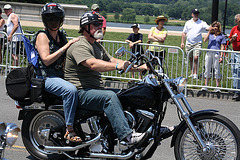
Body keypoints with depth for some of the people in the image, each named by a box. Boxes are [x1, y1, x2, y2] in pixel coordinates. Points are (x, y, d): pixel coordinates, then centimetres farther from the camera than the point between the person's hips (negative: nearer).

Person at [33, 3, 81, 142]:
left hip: (60, 75, 8)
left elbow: (67, 57, 26)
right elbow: (46, 60, -19)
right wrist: (66, 46, -19)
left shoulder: (61, 36, 16)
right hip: (45, 77, -8)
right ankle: (69, 130, -28)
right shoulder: (42, 36, -6)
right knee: (71, 90, -33)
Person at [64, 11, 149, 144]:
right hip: (80, 92, -10)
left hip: (95, 89, 10)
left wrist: (137, 67, 6)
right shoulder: (79, 46, -13)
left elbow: (112, 60, 17)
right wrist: (118, 66, -40)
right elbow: (93, 64, -30)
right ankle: (126, 135, -38)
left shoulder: (97, 46, 21)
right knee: (110, 97, -31)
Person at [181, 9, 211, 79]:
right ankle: (192, 73, 20)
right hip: (189, 43, 3)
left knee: (196, 58, -16)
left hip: (197, 43, -3)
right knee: (191, 59, 9)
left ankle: (195, 74, -10)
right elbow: (184, 33, 15)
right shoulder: (188, 23, 12)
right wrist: (182, 42, 10)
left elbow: (208, 28, -12)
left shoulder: (202, 23, 3)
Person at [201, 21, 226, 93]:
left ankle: (217, 87, 1)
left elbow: (222, 47, 5)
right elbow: (205, 40, -3)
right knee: (207, 70, 4)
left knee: (217, 71, -2)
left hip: (216, 54, -2)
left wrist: (221, 56, -3)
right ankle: (205, 86, 9)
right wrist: (209, 31, -8)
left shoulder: (221, 36, 8)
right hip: (209, 53, 2)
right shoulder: (210, 34, 13)